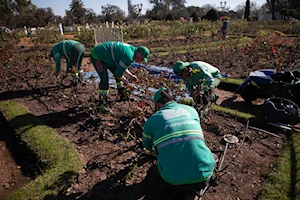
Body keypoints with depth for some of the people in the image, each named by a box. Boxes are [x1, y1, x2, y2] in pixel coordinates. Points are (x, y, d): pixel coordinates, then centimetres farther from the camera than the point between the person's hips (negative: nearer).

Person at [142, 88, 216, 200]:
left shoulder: (152, 120, 4)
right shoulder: (191, 110, 11)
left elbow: (147, 145, 25)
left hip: (174, 181, -1)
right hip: (204, 175, 2)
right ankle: (191, 190, 21)